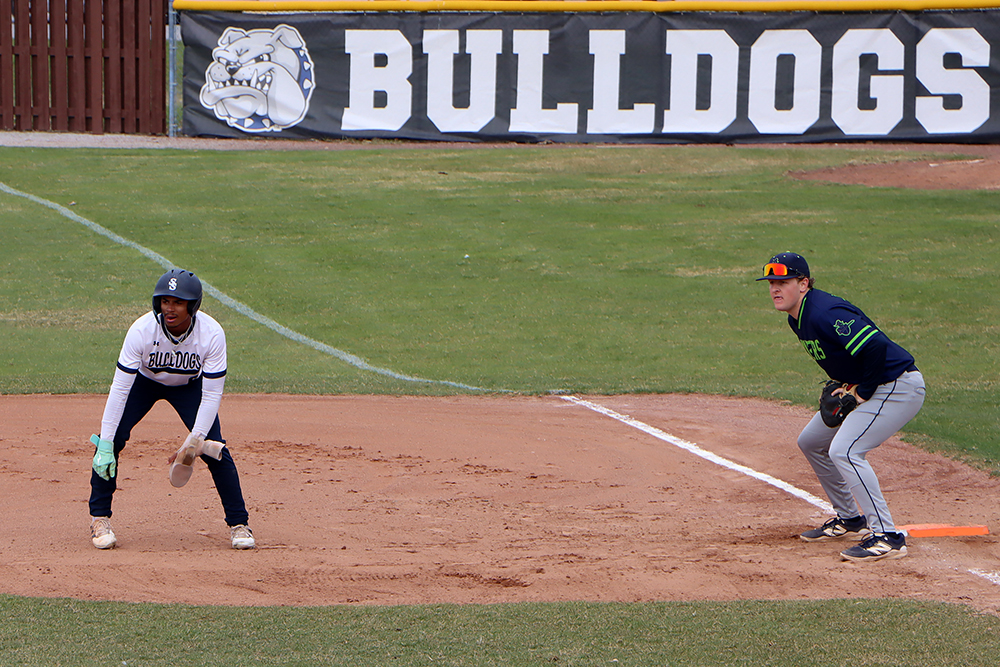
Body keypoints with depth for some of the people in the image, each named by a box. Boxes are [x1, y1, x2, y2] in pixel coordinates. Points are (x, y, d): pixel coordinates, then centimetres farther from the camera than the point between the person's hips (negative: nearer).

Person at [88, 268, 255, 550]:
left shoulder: (212, 334, -32)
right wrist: (105, 446, -36)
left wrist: (193, 442, -36)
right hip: (144, 381, 0)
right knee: (111, 441, -18)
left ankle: (238, 524, 2)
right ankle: (99, 519, -1)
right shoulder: (142, 330, -34)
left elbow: (211, 395, -26)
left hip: (190, 386, 0)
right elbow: (120, 389, -32)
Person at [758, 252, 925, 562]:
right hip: (867, 388, 11)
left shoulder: (824, 314, -25)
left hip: (898, 385, -11)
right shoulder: (797, 318, 8)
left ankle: (886, 536, -23)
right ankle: (849, 519, 28)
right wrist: (844, 386, 7)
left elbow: (876, 347, -32)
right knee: (811, 442, 18)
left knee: (844, 450, -24)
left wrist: (863, 392, -20)